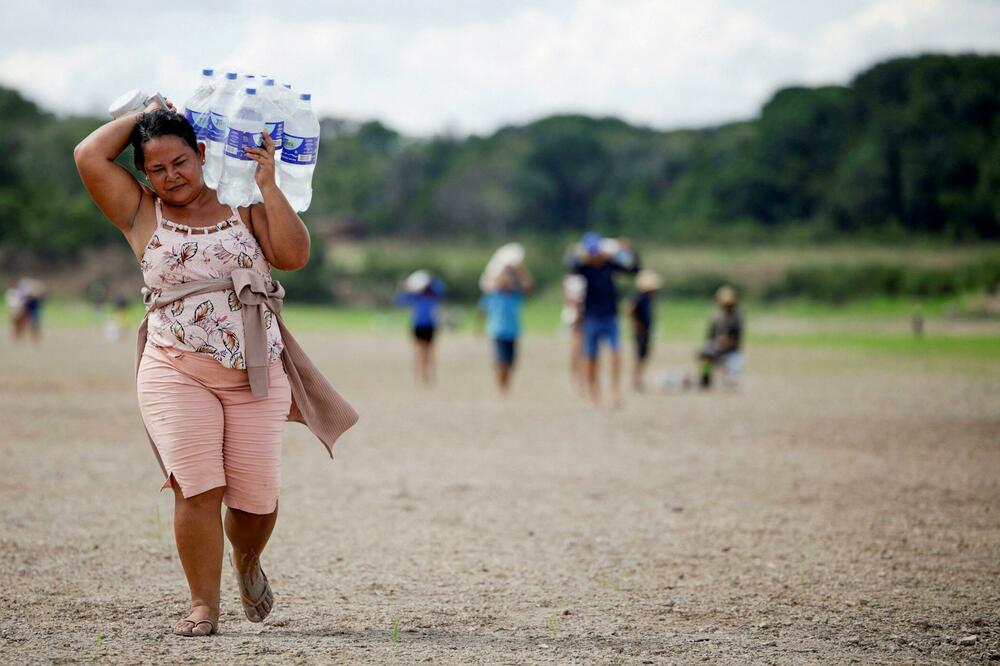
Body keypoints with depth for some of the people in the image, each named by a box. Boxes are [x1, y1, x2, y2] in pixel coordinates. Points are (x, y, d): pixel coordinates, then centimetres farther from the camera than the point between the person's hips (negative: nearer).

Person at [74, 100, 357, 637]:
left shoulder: (243, 206, 11)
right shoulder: (141, 214, 7)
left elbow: (295, 255, -2)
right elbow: (89, 157, -3)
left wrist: (268, 187, -7)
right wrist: (144, 115, 7)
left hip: (256, 375, 1)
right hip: (176, 373, -1)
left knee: (256, 496, 1)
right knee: (196, 487, -15)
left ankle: (247, 561, 34)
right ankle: (203, 607, -5)